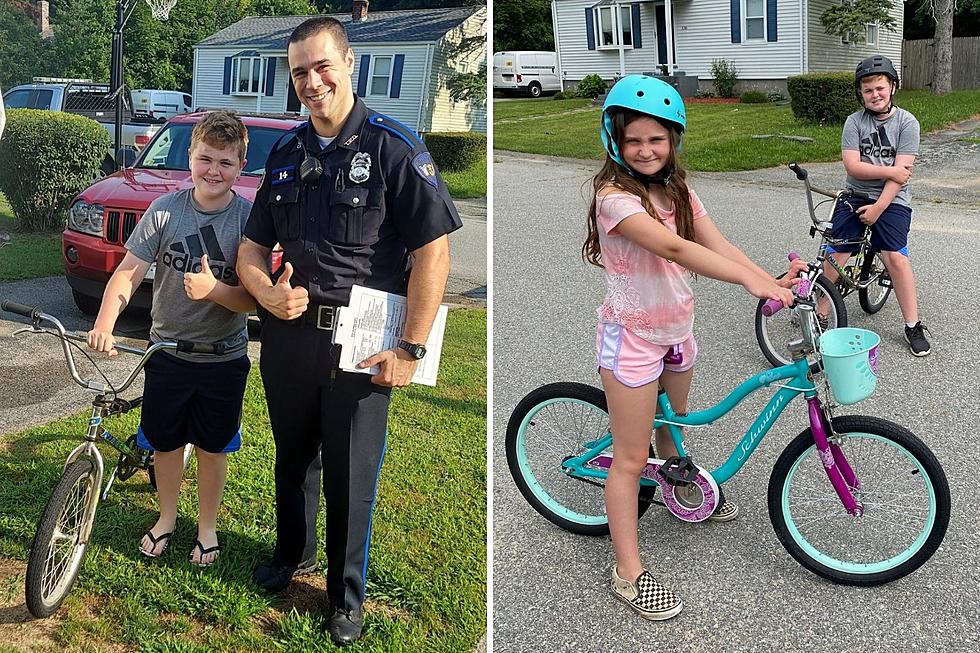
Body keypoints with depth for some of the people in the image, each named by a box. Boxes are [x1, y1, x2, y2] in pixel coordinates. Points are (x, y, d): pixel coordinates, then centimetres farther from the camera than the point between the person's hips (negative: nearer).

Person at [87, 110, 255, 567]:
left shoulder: (249, 218, -13)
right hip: (167, 350, 2)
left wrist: (214, 289, -34)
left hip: (223, 357, -2)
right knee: (165, 442, 16)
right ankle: (166, 517, 40)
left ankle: (207, 526, 34)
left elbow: (255, 299, -14)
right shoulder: (164, 211, -9)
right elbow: (127, 274, -10)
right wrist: (104, 324, -25)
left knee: (212, 447, 13)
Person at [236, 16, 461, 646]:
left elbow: (434, 250, -14)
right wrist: (264, 289, -9)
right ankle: (293, 553, 45)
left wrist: (411, 348, -17)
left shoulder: (393, 145, -9)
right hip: (288, 332, 5)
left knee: (351, 476, 6)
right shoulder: (286, 153, 9)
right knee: (293, 457, 21)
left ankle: (347, 597, 25)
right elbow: (253, 246, 14)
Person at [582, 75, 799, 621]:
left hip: (677, 330, 7)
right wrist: (751, 281, -42)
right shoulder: (615, 196, -21)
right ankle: (629, 573, 10)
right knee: (631, 458, 0)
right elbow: (674, 248, -34)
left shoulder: (678, 191, 3)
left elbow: (717, 245, -8)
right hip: (632, 336, -7)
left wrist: (772, 279, -23)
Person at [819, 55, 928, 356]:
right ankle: (820, 315, 6)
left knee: (895, 257, -15)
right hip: (855, 196, 2)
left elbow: (901, 173, -10)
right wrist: (889, 171, -13)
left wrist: (878, 207, -16)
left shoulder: (907, 123, -3)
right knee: (836, 255, -8)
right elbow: (852, 166, -8)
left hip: (891, 201, -2)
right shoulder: (855, 121, 1)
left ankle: (913, 326, -4)